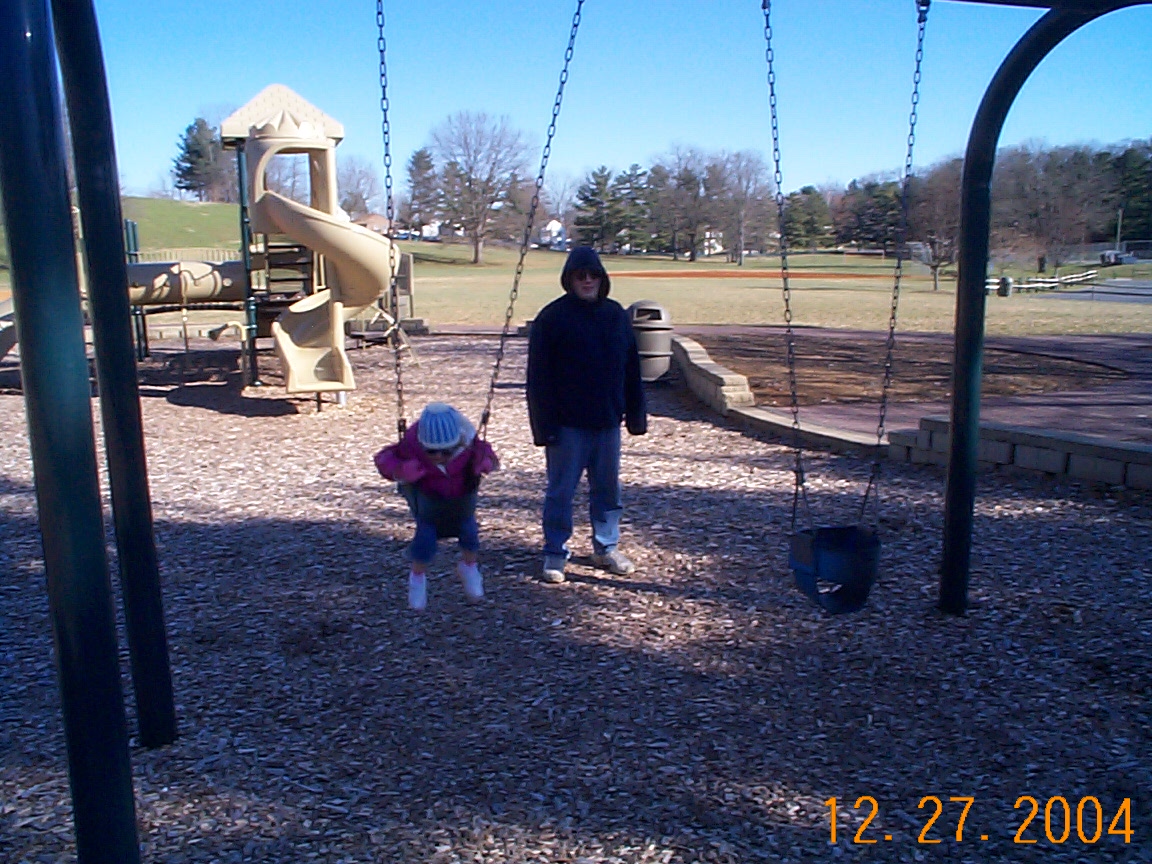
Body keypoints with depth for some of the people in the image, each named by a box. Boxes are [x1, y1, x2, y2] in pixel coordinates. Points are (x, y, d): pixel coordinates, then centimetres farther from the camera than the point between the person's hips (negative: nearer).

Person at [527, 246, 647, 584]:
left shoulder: (616, 315, 8)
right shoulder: (552, 317, -7)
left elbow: (631, 370, 13)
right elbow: (538, 378, -9)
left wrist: (636, 413, 9)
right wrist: (544, 425, -13)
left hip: (607, 421, 5)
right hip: (567, 425, -5)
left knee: (608, 488, 13)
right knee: (561, 491, 2)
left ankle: (607, 548, 28)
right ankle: (555, 555, 14)